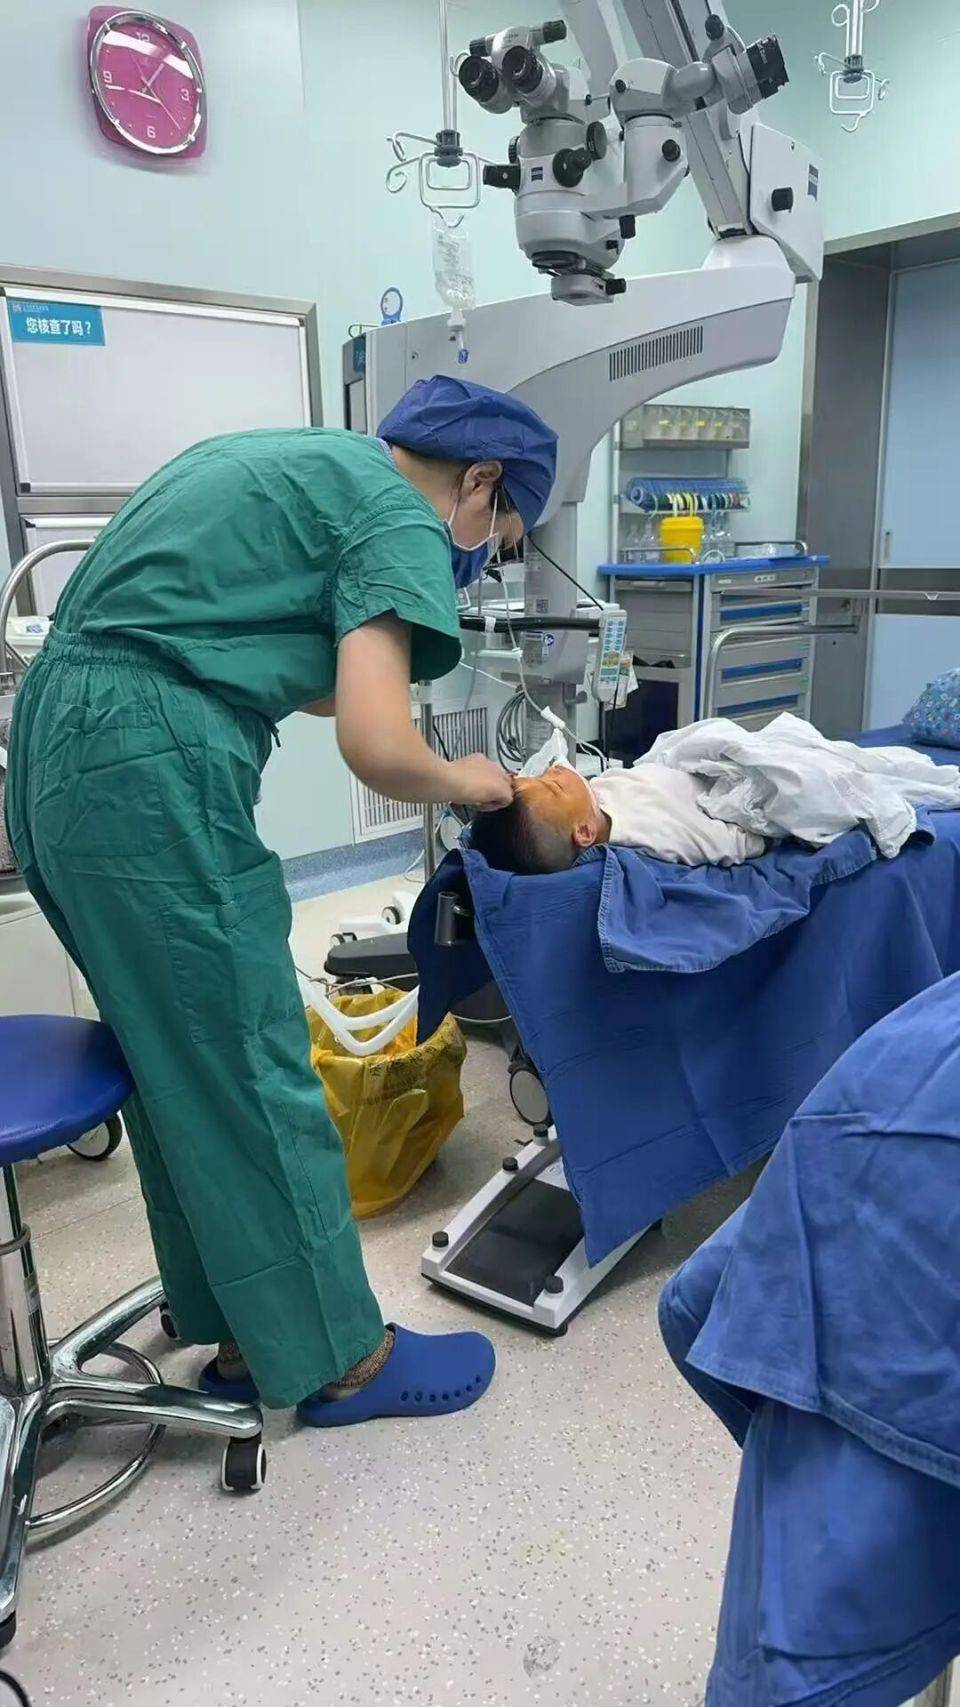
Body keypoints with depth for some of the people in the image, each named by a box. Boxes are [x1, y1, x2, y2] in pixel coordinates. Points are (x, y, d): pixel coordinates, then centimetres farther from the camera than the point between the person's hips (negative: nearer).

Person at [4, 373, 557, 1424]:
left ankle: (243, 1336, 31)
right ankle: (340, 1358, 22)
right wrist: (460, 781, 4)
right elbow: (375, 748, -17)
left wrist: (341, 689, 22)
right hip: (153, 773, -10)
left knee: (180, 1070, 16)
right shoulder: (399, 520, -5)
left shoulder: (290, 459, 23)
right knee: (251, 1082, 3)